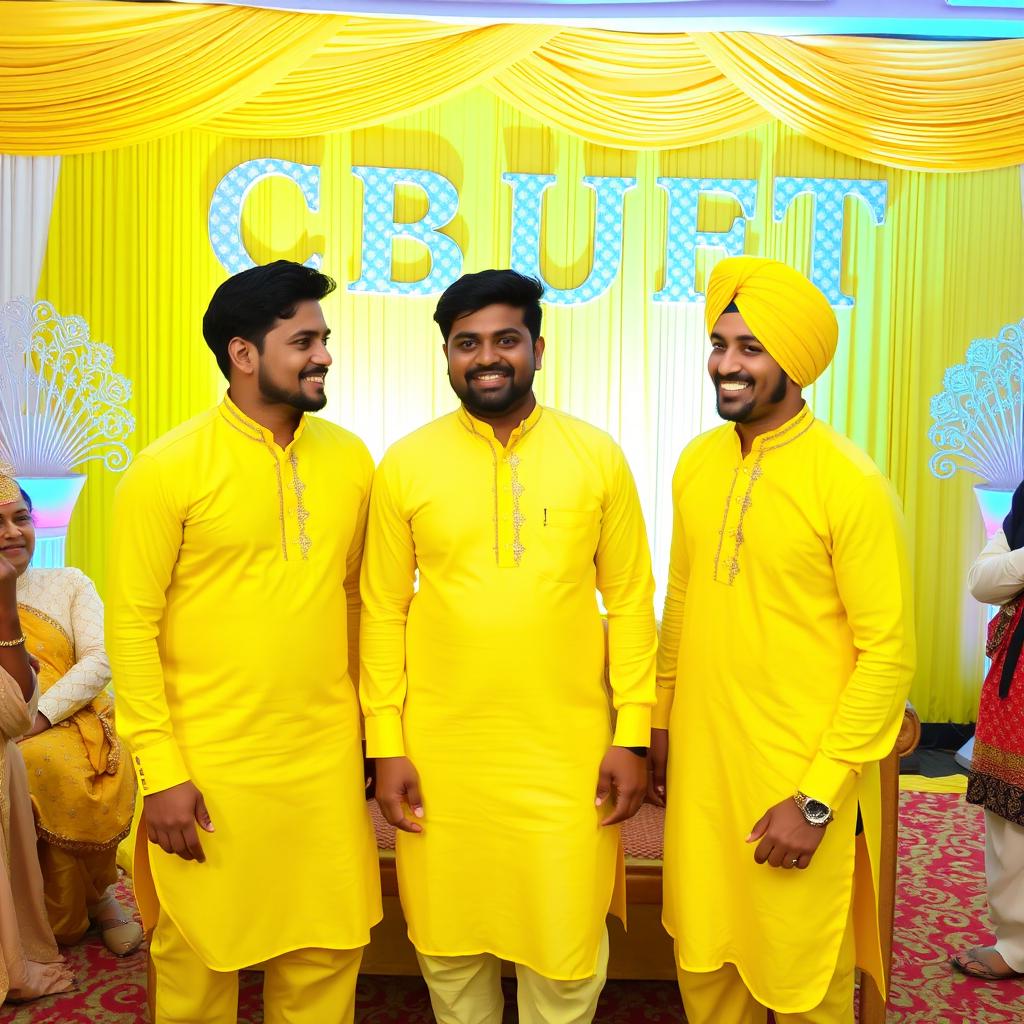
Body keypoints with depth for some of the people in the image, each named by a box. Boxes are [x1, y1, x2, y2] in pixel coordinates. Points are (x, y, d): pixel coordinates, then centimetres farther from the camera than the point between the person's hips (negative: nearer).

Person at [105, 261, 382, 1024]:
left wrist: (366, 722, 13)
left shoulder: (349, 459, 2)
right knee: (198, 959, 15)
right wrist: (161, 771, -11)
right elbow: (131, 626, -9)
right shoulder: (168, 469, -10)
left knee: (327, 954, 14)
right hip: (208, 766, -3)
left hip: (325, 761, 3)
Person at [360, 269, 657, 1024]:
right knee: (449, 941, 16)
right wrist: (386, 746, -1)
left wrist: (633, 735, -2)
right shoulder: (406, 465, -1)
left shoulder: (597, 457, -2)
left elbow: (631, 601, 1)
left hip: (568, 751, 0)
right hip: (440, 752, 1)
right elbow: (383, 613, 1)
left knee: (570, 946, 10)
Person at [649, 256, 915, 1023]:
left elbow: (889, 651, -15)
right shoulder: (697, 462, 3)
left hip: (802, 781, -5)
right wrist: (659, 726, 14)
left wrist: (818, 798, -15)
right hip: (700, 763, 5)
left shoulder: (850, 481, -16)